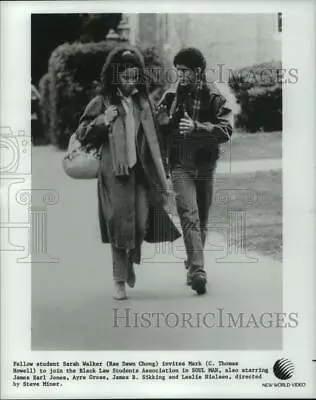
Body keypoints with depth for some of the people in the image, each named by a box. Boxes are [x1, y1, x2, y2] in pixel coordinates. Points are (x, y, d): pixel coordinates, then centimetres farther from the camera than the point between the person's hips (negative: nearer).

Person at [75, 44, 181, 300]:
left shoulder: (144, 101, 11)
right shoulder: (102, 103, 1)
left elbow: (153, 137, 17)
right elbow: (82, 135, 4)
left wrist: (160, 173, 10)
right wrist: (102, 121, -13)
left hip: (141, 171, 3)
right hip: (114, 172, -3)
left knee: (142, 224, -3)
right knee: (120, 225, -3)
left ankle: (131, 262, 29)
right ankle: (120, 280, 10)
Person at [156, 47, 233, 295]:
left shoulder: (214, 98, -2)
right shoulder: (172, 96, 5)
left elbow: (226, 129, -16)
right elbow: (158, 131, 18)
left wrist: (196, 127, -26)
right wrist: (163, 123, -2)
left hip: (205, 164, 1)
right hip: (180, 165, -1)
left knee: (202, 218, 11)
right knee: (189, 216, -15)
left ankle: (192, 264, 29)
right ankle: (198, 271, -20)